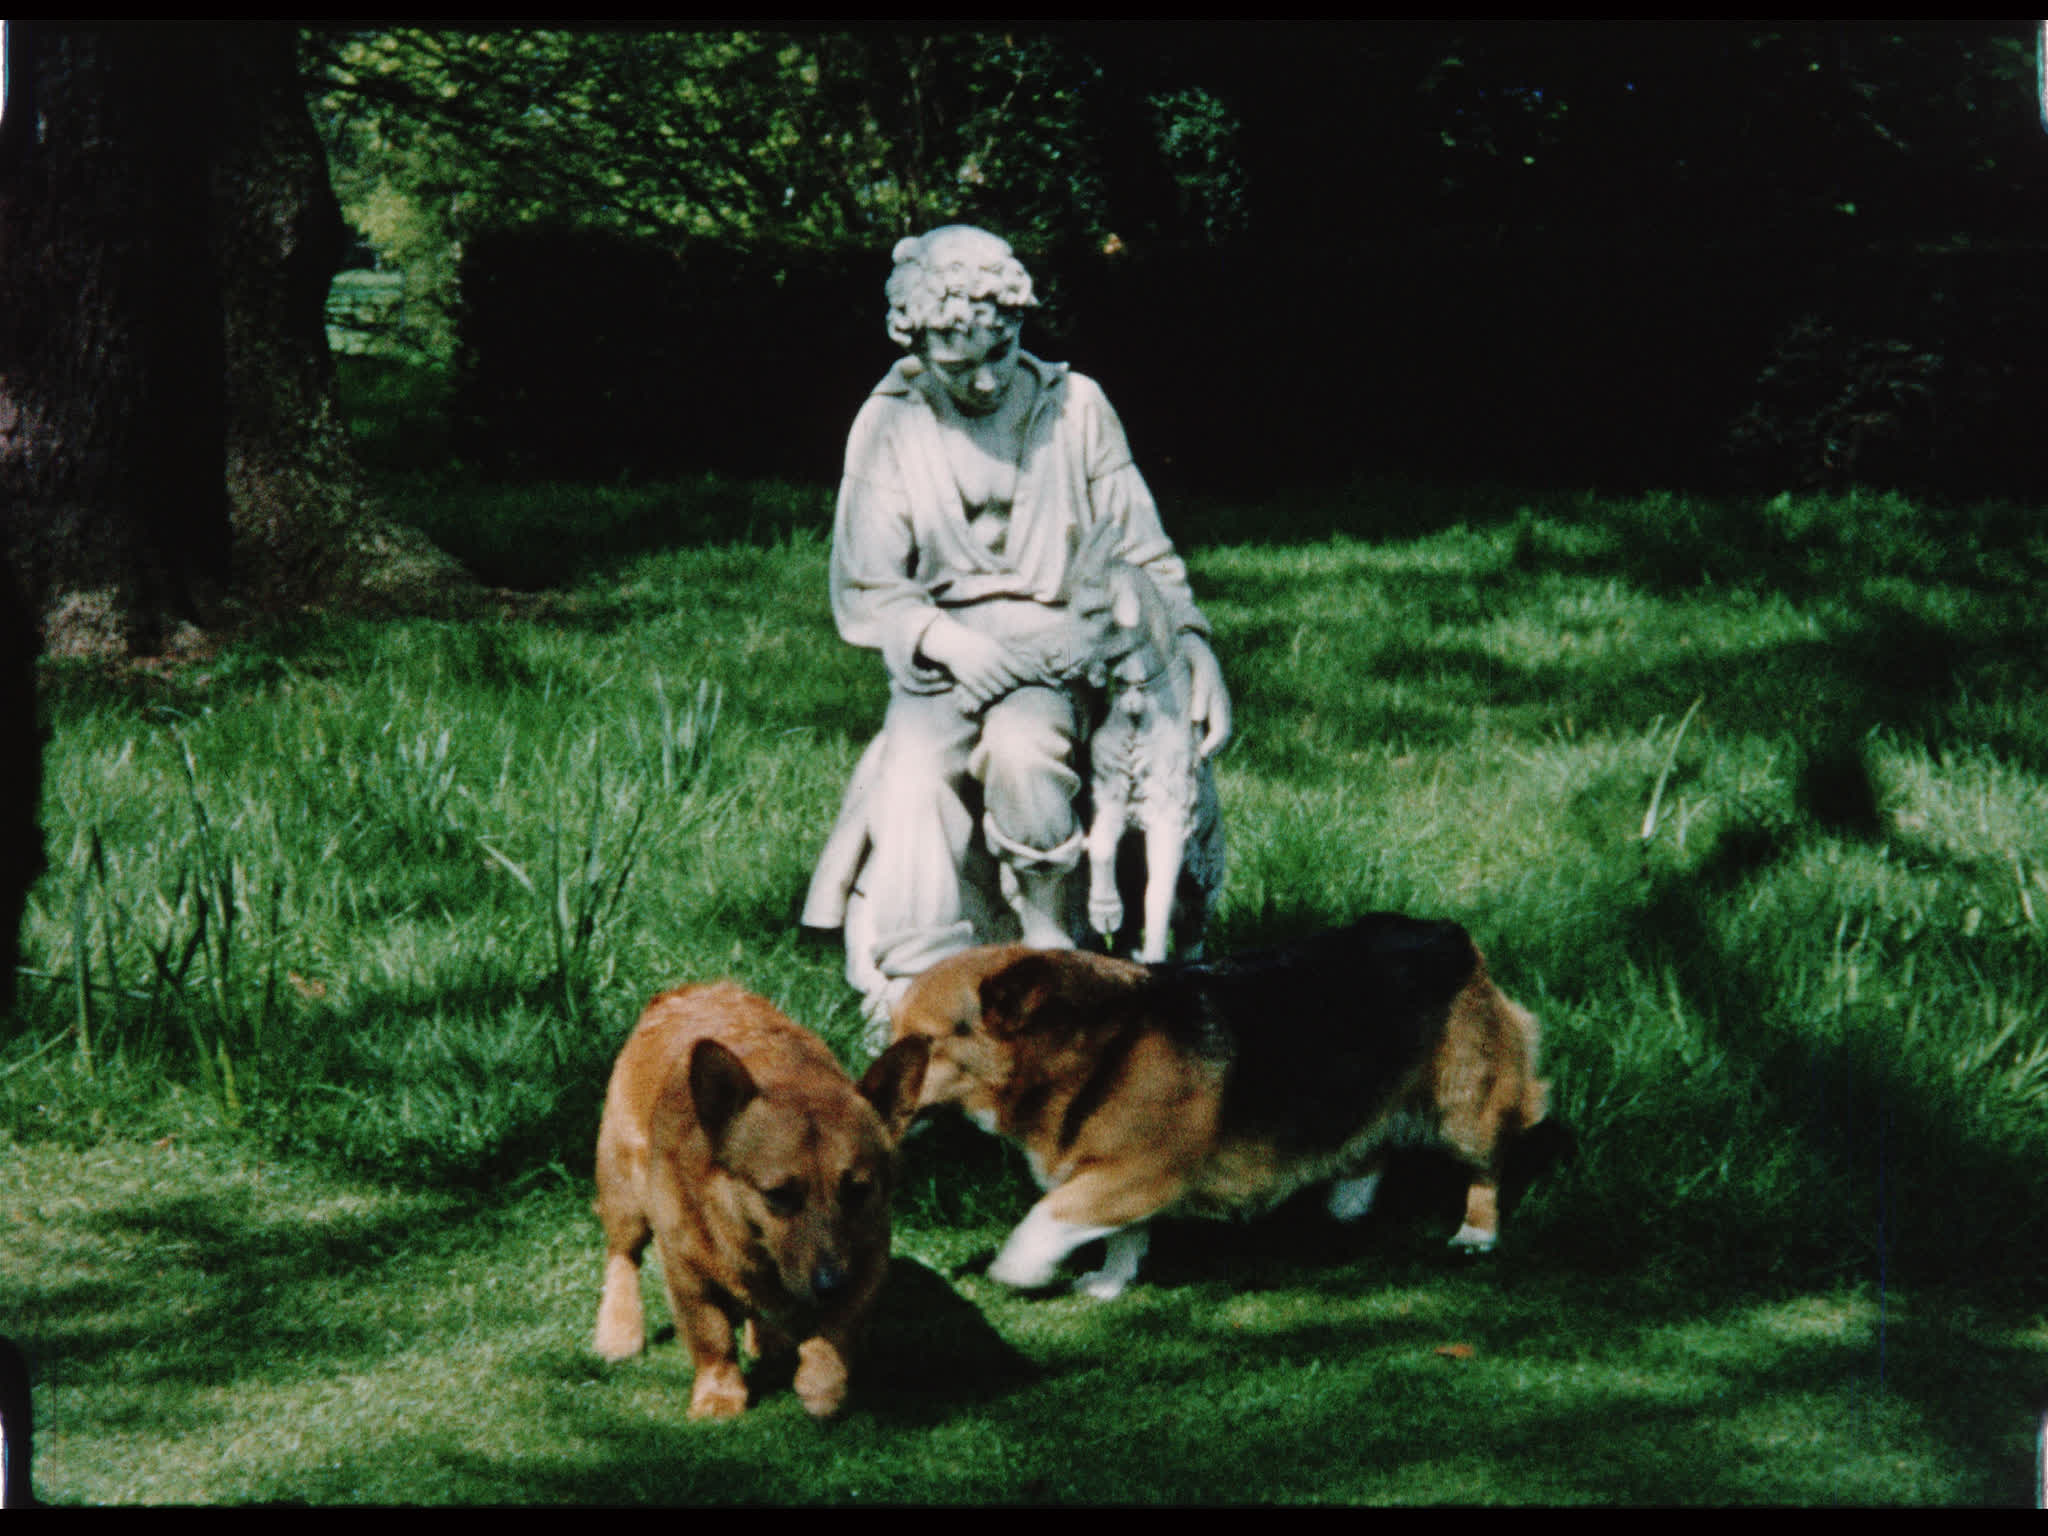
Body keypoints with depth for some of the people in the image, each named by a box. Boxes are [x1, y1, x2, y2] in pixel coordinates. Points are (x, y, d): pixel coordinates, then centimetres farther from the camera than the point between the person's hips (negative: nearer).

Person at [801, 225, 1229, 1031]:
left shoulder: (1073, 406, 3)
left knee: (1020, 752, -34)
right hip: (939, 663, 1)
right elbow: (865, 593, 0)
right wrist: (947, 640, -18)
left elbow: (1141, 551, 6)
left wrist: (1192, 640, -11)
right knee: (914, 782, -29)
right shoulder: (890, 428, 3)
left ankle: (1052, 948, -15)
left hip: (1056, 648, -1)